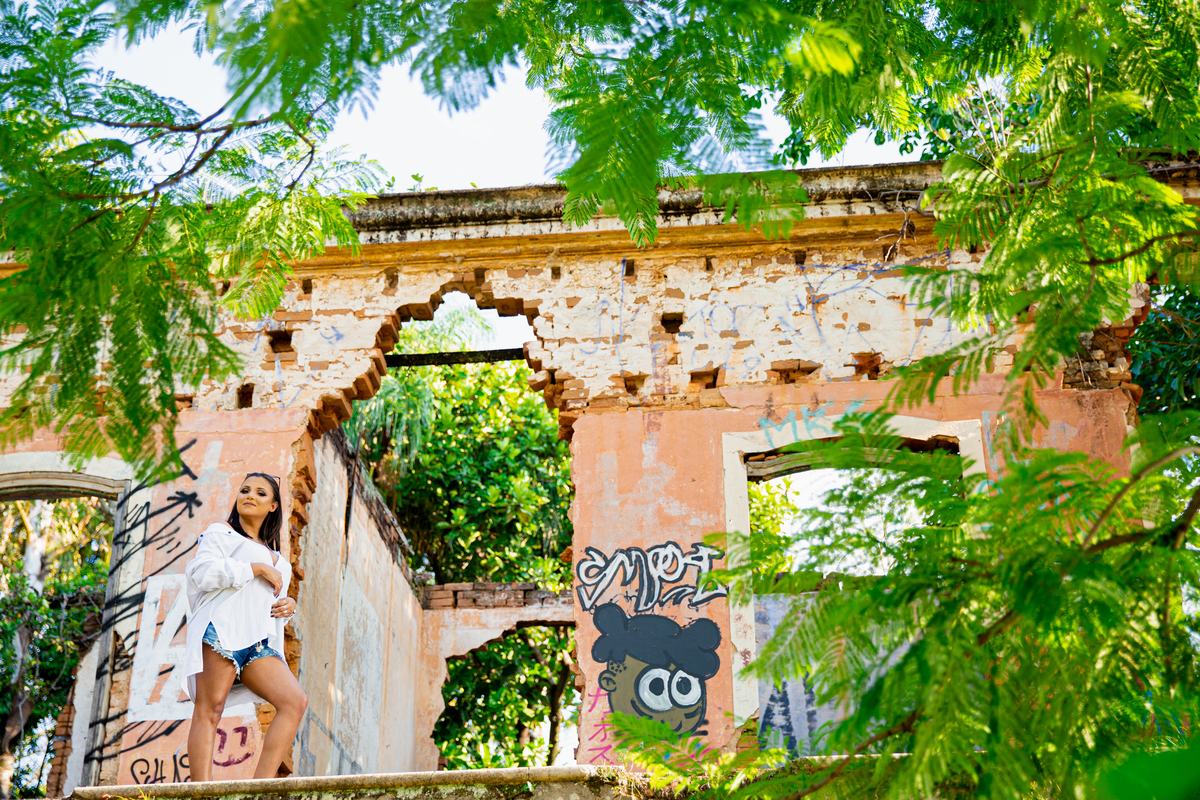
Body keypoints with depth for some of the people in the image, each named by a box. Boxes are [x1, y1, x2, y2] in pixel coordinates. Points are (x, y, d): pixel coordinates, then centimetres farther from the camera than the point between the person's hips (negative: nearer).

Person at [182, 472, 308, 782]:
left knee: (295, 701, -15)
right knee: (209, 709, -14)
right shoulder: (220, 532, 14)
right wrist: (258, 569, -5)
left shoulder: (275, 556, 34)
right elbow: (204, 571, -5)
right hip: (223, 629, -6)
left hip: (259, 643, 6)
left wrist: (289, 605, 14)